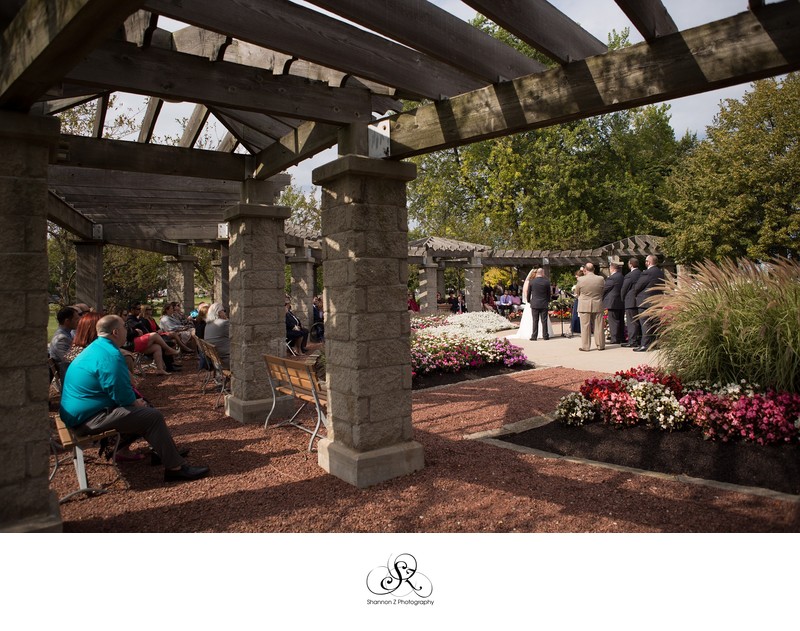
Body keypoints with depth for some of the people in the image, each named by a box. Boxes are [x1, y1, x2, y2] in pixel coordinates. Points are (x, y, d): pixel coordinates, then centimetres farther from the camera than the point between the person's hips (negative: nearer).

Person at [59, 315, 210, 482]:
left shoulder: (96, 347, 13)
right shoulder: (110, 355, -21)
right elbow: (122, 395, -22)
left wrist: (135, 401, 10)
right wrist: (137, 403, -2)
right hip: (87, 419, -11)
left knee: (143, 407, 21)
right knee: (153, 416, -17)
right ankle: (175, 468, -14)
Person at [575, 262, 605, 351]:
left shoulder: (581, 280, -10)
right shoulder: (601, 279, -4)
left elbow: (576, 293, 2)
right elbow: (603, 291, 9)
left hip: (584, 306, -2)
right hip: (598, 306, 2)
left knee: (585, 327, 3)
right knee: (598, 326, 9)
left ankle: (585, 346, 5)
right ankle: (600, 345, 15)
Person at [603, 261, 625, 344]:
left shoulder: (612, 278, -16)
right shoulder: (622, 277, 10)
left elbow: (604, 289, -10)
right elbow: (624, 289, 16)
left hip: (613, 303, -9)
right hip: (622, 303, 9)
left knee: (613, 321, -4)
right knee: (621, 321, 14)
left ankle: (615, 339, -4)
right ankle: (622, 338, 21)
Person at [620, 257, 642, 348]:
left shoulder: (629, 276, -15)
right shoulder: (641, 274, 6)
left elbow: (623, 289, -8)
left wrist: (623, 299, 8)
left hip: (631, 302, -7)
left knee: (631, 322, -4)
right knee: (638, 321, 13)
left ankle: (632, 341, -4)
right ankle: (639, 340, 19)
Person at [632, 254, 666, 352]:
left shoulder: (647, 273, -17)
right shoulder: (660, 272, 9)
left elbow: (637, 287, -12)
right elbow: (662, 287, 16)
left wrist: (636, 293, 7)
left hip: (645, 302, -8)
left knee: (645, 324, -6)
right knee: (654, 324, 13)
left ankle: (645, 345, -5)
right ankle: (653, 343, 19)